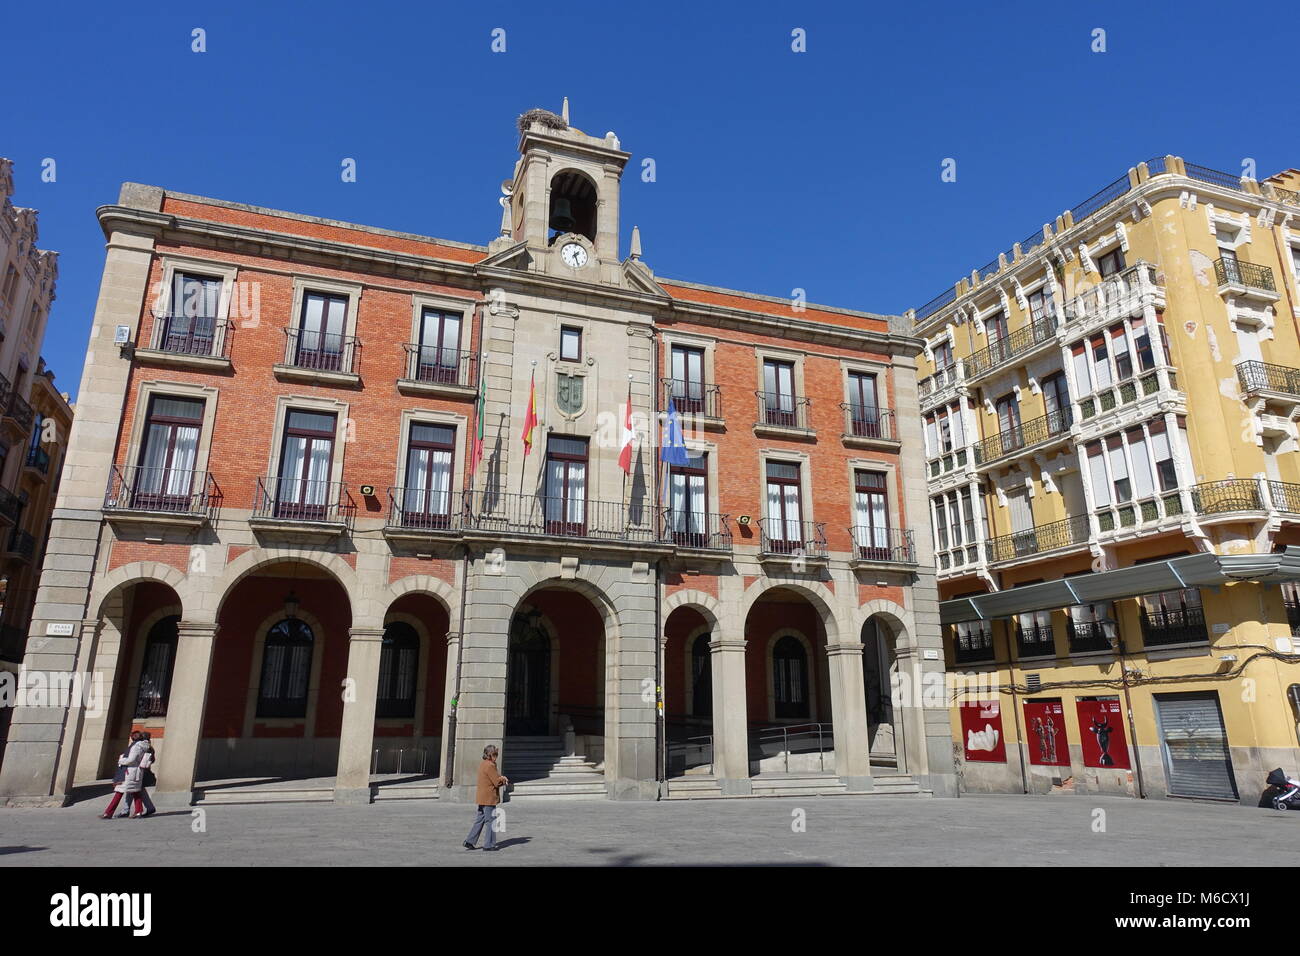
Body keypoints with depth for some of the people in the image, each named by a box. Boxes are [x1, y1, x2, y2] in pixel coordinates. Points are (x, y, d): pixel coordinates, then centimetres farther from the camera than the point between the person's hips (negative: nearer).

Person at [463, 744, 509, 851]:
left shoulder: (482, 765, 13)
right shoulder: (490, 765, -17)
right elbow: (497, 782, -17)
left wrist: (501, 778, 3)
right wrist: (504, 780, 2)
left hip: (481, 798, 9)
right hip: (489, 798, -9)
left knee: (479, 820, 14)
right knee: (491, 821, 1)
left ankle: (470, 841, 13)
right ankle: (489, 845, 6)